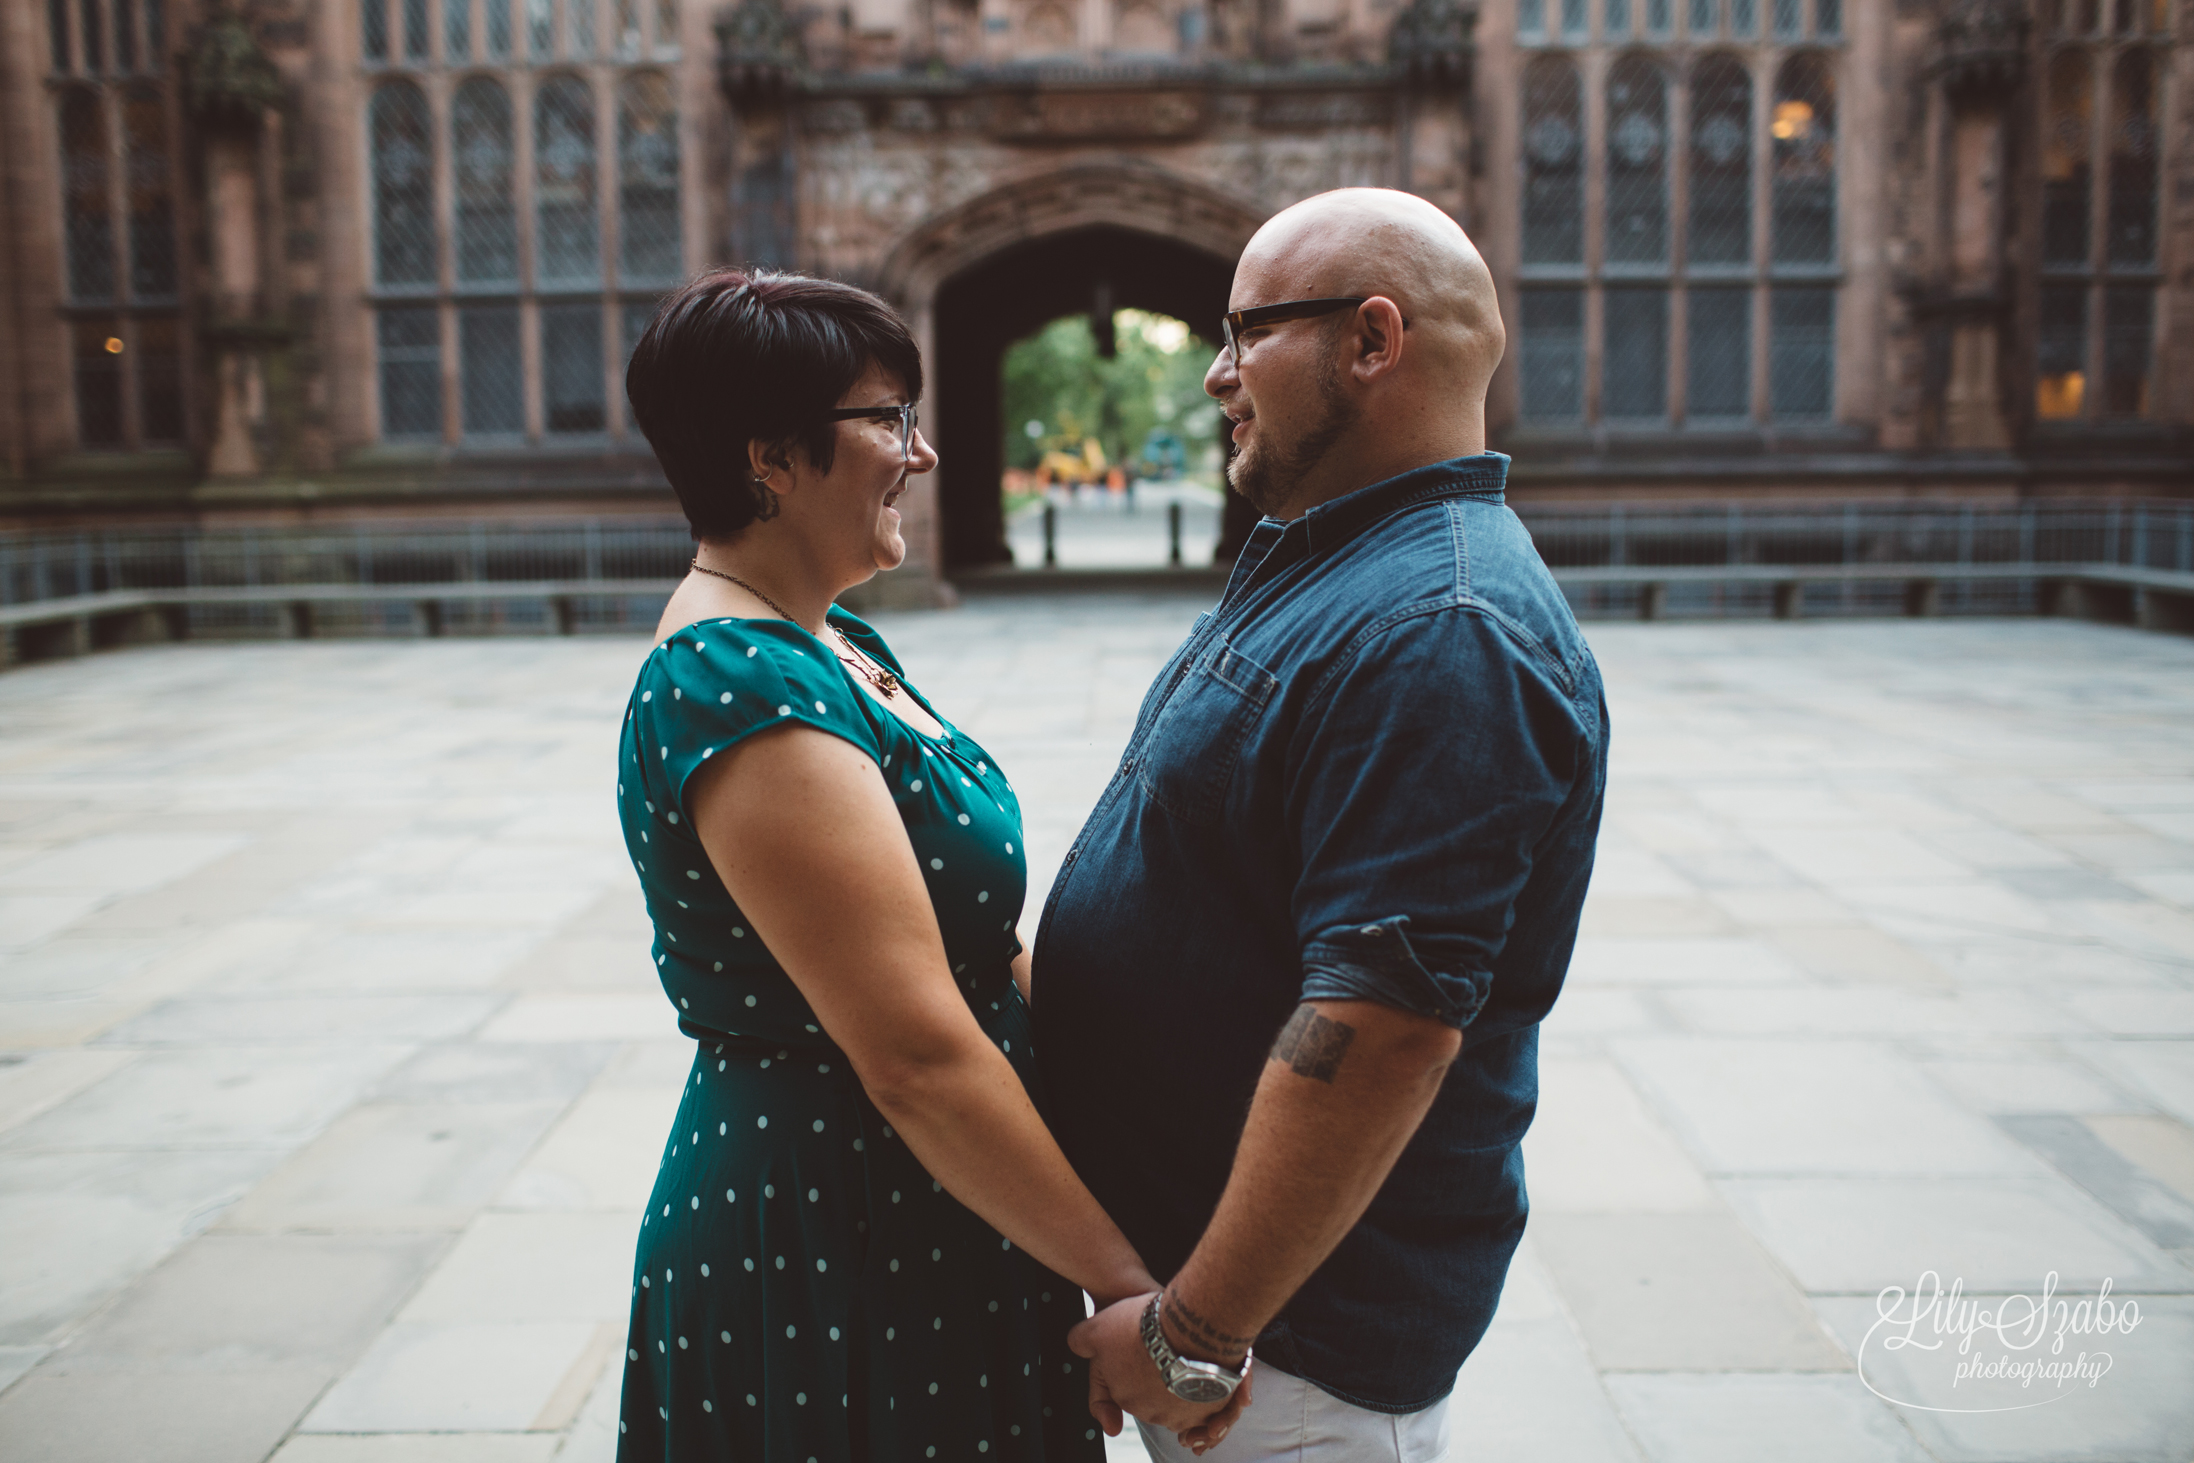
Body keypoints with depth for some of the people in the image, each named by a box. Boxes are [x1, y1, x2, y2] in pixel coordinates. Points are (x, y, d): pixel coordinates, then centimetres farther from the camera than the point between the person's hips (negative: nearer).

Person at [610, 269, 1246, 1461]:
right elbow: (921, 1060, -28)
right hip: (838, 1269, -9)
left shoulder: (828, 646, 7)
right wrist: (1141, 1282, -22)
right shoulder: (747, 692, -24)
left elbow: (974, 948, 11)